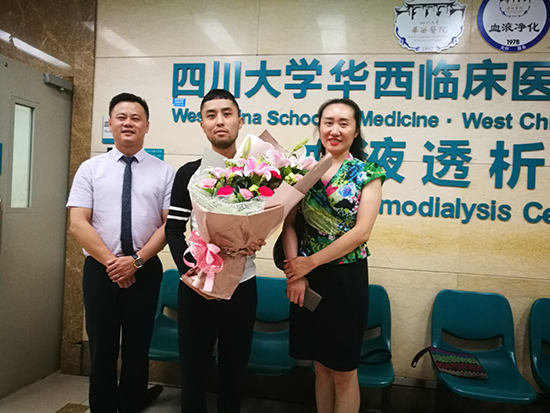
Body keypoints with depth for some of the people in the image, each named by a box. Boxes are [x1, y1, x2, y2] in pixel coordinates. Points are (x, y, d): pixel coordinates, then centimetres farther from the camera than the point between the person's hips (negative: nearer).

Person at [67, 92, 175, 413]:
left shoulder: (164, 171, 1)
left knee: (138, 349, 12)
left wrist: (137, 259, -14)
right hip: (100, 269, 1)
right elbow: (78, 223, -4)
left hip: (145, 271, 0)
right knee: (102, 349, 12)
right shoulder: (90, 168, 3)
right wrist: (110, 261, -13)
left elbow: (170, 223, -4)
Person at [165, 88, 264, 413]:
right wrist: (189, 270, -14)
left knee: (235, 366, 15)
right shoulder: (188, 174, 1)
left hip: (241, 285, 0)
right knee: (193, 366, 13)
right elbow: (174, 229, 1)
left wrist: (258, 239, -15)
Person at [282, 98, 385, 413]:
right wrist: (295, 272, -12)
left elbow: (361, 232, -13)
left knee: (343, 370, 11)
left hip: (347, 277, -3)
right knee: (321, 366, 17)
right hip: (307, 277, 3)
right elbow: (289, 223, -1)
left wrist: (310, 262, -14)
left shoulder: (367, 173, -4)